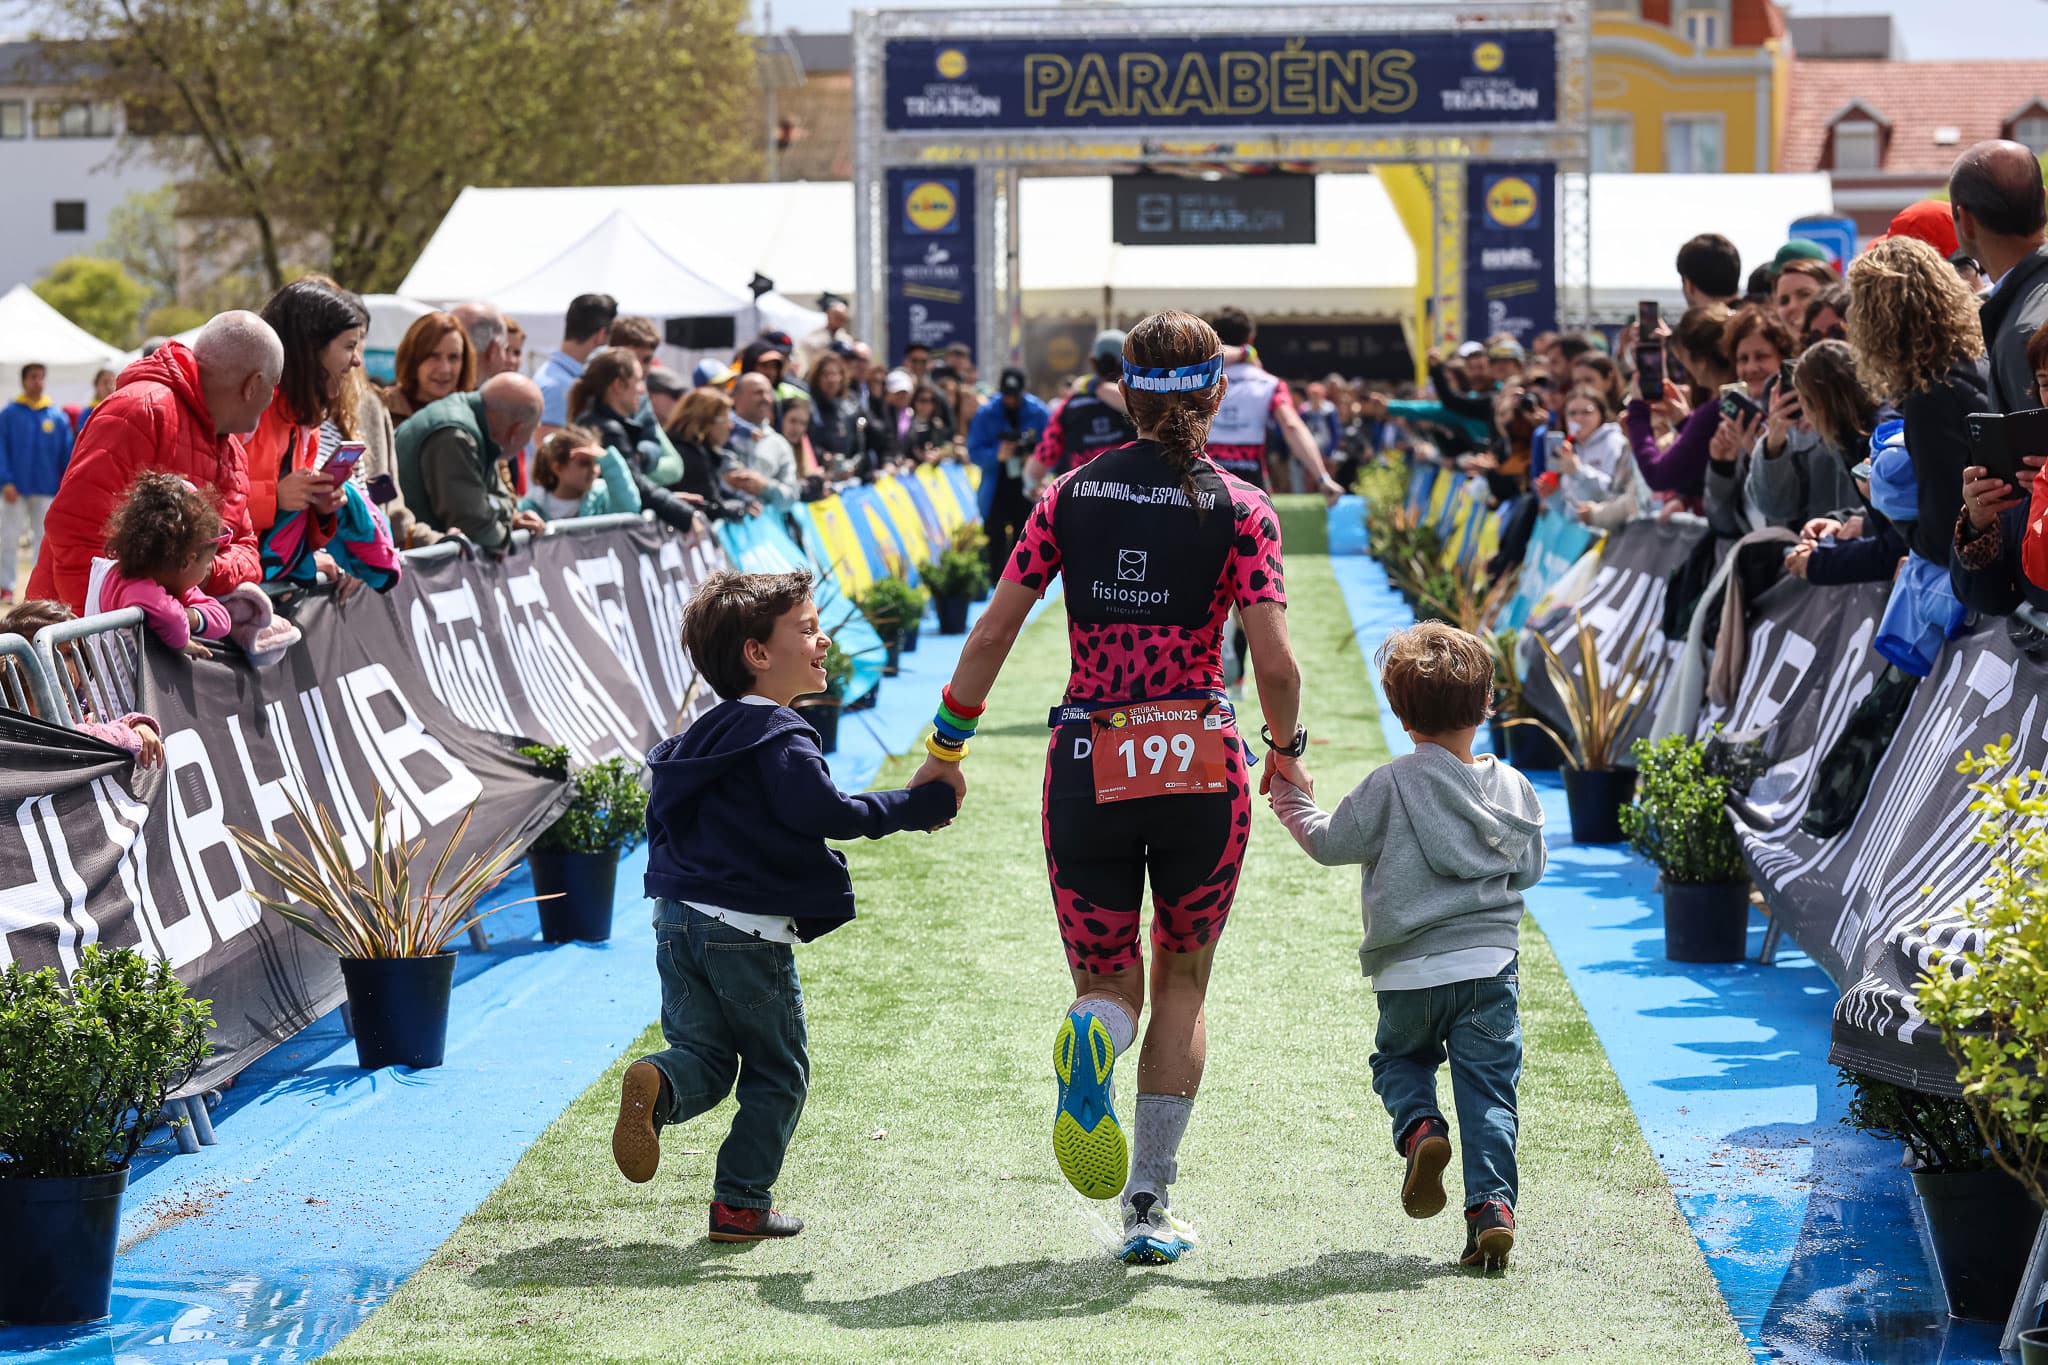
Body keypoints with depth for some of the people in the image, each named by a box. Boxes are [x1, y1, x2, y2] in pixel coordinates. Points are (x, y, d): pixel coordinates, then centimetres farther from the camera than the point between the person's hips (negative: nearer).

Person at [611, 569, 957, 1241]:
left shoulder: (705, 734, 15)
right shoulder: (778, 735, -13)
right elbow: (826, 813, -25)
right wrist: (922, 803, -17)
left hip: (677, 917, 7)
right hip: (749, 928, -7)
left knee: (706, 1059, 12)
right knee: (777, 1073, 8)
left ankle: (657, 1085, -20)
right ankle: (741, 1204, 8)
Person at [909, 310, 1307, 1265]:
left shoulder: (1070, 496, 4)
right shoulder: (1239, 510, -3)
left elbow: (993, 632, 2)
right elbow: (1273, 660, -9)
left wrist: (947, 747, 12)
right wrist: (1286, 754, 9)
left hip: (1088, 762, 1)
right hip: (1201, 761, -1)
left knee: (1110, 980, 14)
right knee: (1183, 981, 16)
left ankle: (1094, 1032, -25)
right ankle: (1150, 1206, 9)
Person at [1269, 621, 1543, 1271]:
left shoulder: (1392, 786, -10)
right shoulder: (1513, 788, 2)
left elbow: (1330, 842, 1)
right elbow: (1530, 869, 14)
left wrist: (1290, 797, 18)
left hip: (1410, 973, -2)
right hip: (1490, 966, 2)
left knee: (1398, 1059, 23)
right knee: (1488, 1089, 5)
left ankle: (1420, 1129, -6)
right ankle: (1493, 1204, -9)